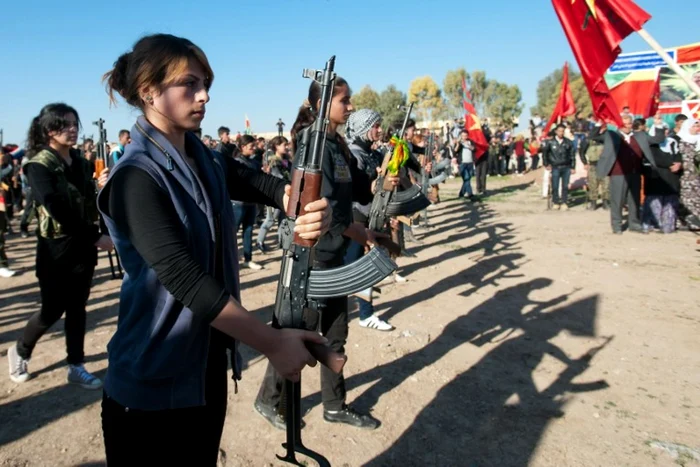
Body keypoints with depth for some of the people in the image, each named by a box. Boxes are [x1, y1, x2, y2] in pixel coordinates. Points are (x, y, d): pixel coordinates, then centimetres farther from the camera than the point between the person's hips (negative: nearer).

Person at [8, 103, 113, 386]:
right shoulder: (39, 165, -12)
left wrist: (101, 187, -10)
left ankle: (76, 367, 21)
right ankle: (20, 352, 33)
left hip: (81, 246, 5)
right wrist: (95, 236, -24)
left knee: (77, 309, 10)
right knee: (52, 310, 5)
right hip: (56, 249, -5)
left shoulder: (78, 161, 7)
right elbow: (58, 210, -23)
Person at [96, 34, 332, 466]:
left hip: (208, 364, 7)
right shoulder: (137, 177, -20)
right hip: (154, 382, -7)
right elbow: (184, 277, -28)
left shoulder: (207, 162, 4)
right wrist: (272, 343, -27)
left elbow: (264, 186, -3)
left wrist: (314, 207, -27)